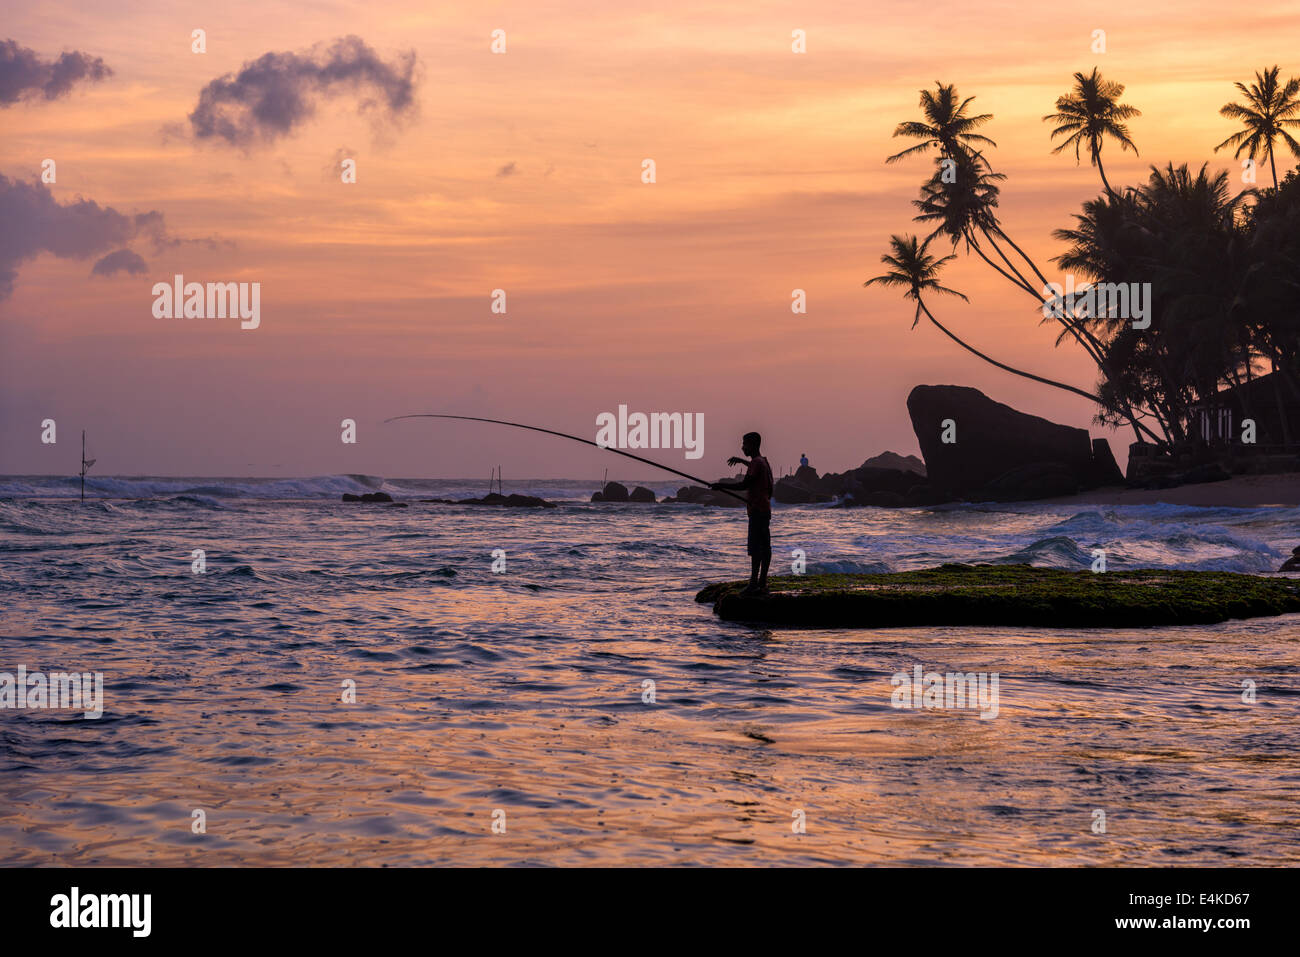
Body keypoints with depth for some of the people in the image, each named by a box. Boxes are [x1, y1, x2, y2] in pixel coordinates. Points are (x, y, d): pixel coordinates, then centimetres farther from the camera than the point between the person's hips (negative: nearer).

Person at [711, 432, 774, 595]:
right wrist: (743, 460, 46)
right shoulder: (763, 462, 16)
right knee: (764, 547, 7)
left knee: (755, 548, -11)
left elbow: (744, 484, -19)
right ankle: (762, 583, 8)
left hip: (757, 511, -10)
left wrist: (721, 485, -12)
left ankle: (753, 584, -15)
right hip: (765, 509, 10)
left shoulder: (756, 463, -13)